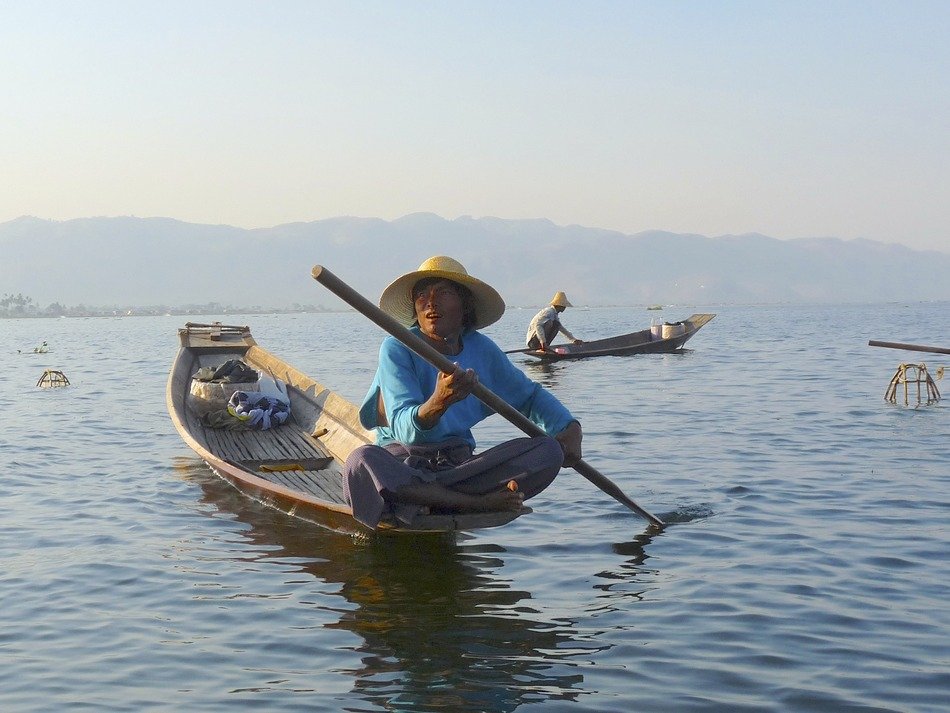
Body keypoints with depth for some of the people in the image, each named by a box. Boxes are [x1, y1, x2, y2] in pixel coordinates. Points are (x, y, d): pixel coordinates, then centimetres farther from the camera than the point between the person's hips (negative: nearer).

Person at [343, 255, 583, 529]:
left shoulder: (482, 349, 7)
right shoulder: (397, 349, -8)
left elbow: (530, 395, 22)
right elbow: (405, 430, -20)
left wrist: (571, 428, 4)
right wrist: (438, 404, -42)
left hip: (460, 464, 4)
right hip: (402, 464, -4)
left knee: (549, 450, -15)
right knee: (362, 461, -38)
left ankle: (424, 502, -24)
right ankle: (480, 503, -25)